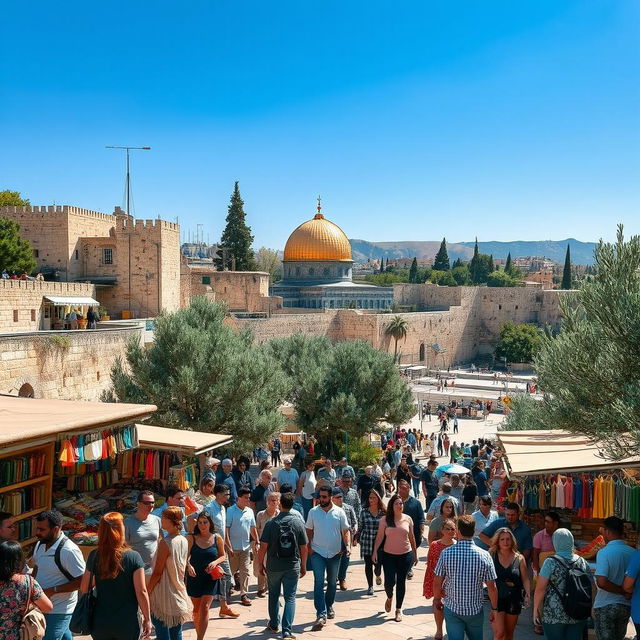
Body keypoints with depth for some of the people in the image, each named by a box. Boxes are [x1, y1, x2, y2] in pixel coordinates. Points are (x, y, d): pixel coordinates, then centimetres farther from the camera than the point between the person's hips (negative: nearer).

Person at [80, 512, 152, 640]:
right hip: (127, 624, -2)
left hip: (100, 624, 2)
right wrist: (147, 619, -3)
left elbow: (84, 589, 2)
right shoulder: (133, 557, -13)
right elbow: (141, 592, -13)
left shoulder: (94, 557, -7)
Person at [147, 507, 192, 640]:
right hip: (179, 596, 7)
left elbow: (157, 573, -17)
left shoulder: (165, 543, -19)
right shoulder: (184, 541, 2)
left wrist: (147, 592, -7)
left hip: (164, 598, -7)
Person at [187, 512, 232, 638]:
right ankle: (199, 635, 30)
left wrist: (215, 562, -12)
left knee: (204, 607, -11)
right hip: (195, 576, 1)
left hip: (210, 576, -1)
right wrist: (188, 565, -23)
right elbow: (186, 556, -3)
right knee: (196, 609, 11)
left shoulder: (217, 538, -2)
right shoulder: (192, 538, -4)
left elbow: (223, 556, 8)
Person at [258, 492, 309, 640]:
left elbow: (263, 547, -9)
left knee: (274, 595, 19)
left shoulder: (271, 523, -9)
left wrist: (260, 564, 5)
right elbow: (304, 548, -1)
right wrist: (303, 566, 11)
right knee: (290, 598, 4)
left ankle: (274, 625, 32)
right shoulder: (298, 522, -5)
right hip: (293, 566, 0)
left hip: (273, 566, 0)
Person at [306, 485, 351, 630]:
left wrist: (348, 545, -11)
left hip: (335, 553, 2)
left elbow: (346, 530, 2)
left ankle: (329, 606, 37)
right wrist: (309, 546, -4)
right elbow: (309, 530, 7)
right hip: (318, 552, -1)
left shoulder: (339, 512, -2)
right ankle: (321, 615, -14)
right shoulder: (313, 512, -2)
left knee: (332, 582, 16)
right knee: (318, 582, -11)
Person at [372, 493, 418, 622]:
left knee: (401, 582, 5)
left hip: (405, 555, 1)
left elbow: (412, 538, 9)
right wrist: (375, 551, -10)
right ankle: (389, 598, 30)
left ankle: (399, 609, 18)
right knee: (389, 582, -5)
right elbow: (379, 537, -2)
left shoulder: (408, 519, 2)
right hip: (389, 555, -1)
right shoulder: (385, 520, -3)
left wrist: (415, 554, 13)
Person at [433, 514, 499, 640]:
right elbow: (491, 587, -9)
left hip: (452, 608, -1)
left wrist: (437, 599, 12)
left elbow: (437, 582, -7)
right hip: (475, 609, 1)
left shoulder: (446, 553, -14)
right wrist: (494, 609, 5)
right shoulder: (484, 555, -13)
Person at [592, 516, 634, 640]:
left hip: (605, 606, -5)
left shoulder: (604, 552, -18)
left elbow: (601, 582, -27)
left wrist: (623, 591, -17)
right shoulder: (633, 553, -1)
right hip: (626, 606, 6)